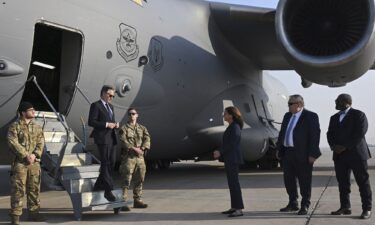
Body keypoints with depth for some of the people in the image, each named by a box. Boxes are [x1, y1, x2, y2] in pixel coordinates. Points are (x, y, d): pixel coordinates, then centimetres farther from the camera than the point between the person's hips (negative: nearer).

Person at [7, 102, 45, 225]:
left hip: (35, 162, 5)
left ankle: (33, 212, 22)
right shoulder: (15, 126, -2)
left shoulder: (37, 127, 13)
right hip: (20, 162, -5)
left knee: (34, 188, 11)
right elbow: (13, 143, -12)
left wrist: (34, 155, -12)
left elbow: (41, 143, 5)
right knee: (18, 190, -4)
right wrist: (26, 155, -17)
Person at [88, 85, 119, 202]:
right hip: (102, 138, -8)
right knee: (105, 164, -6)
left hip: (112, 138, 8)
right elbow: (91, 122, -13)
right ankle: (108, 190, -3)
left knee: (112, 162, 9)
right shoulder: (96, 105, -5)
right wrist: (106, 124, -18)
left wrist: (115, 124, 5)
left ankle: (99, 185, 22)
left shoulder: (110, 106, 20)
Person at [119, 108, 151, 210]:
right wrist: (134, 149, -21)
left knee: (139, 180, 10)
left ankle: (137, 200, 20)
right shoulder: (124, 128, 1)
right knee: (126, 181, -8)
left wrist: (142, 148, -16)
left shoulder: (142, 128, 15)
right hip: (128, 157, -5)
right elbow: (124, 142, -11)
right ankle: (123, 202, -6)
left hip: (140, 157, 5)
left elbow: (147, 139, 2)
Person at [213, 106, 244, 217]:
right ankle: (233, 207, 19)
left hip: (233, 159, -10)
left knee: (234, 183, -10)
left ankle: (239, 209, -10)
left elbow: (232, 144, -20)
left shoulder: (235, 127, -14)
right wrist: (220, 152, 7)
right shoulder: (231, 127, 16)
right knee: (232, 183, 12)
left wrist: (220, 152, -12)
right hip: (229, 159, 10)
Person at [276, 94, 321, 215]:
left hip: (302, 154, -7)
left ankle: (305, 206, 14)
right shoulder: (287, 116, 14)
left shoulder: (311, 116, -7)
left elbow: (315, 135, -12)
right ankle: (293, 204, 24)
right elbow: (282, 133, 17)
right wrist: (279, 149, 13)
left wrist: (312, 154, -16)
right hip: (287, 153, 7)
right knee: (288, 179, 12)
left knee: (304, 181, 2)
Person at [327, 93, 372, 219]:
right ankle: (345, 207, 12)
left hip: (356, 153, -6)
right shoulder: (334, 118, 18)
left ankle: (367, 209, 1)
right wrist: (334, 146, -7)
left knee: (363, 182, -2)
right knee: (342, 182, 5)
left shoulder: (358, 115, -2)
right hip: (339, 155, 6)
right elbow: (330, 134, 13)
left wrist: (345, 147, -15)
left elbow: (360, 133, -12)